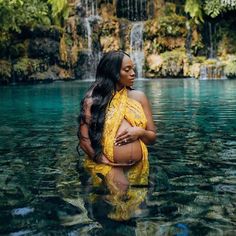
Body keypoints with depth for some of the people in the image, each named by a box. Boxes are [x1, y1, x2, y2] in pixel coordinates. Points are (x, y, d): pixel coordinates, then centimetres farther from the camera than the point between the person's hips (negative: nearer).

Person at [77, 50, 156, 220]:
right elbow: (84, 138, -9)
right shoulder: (94, 99, -3)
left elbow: (152, 137, 10)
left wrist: (140, 132, -12)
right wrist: (104, 161, -18)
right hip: (109, 168, -4)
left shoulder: (139, 96, 7)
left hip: (138, 168, 4)